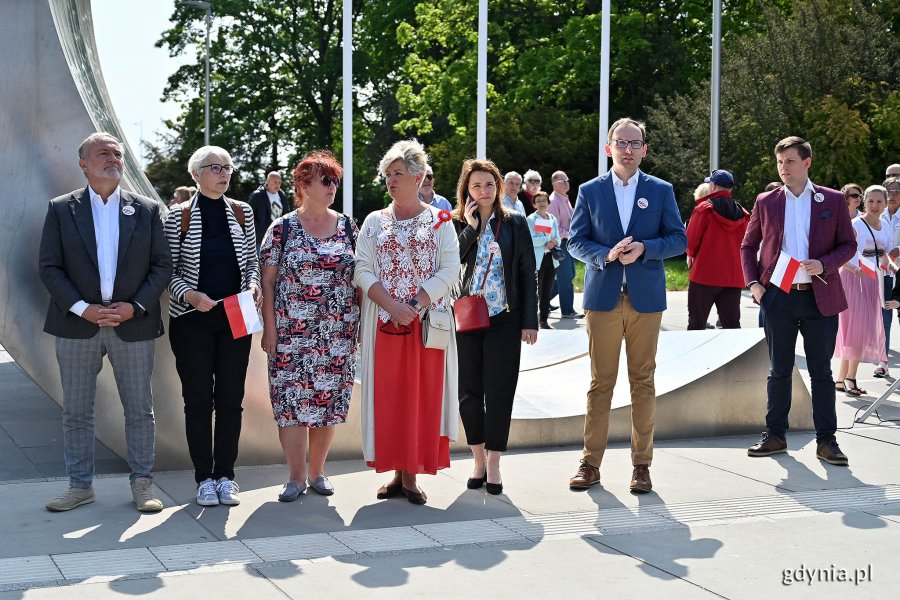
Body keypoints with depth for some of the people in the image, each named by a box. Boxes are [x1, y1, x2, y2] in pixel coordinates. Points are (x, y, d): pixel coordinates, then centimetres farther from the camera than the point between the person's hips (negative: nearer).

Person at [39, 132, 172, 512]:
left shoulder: (148, 211, 6)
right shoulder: (61, 210, 4)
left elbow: (162, 266, 3)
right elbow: (49, 268, -1)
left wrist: (136, 306, -11)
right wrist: (83, 309, -13)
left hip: (133, 324, 0)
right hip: (77, 325, 0)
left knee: (140, 410, 5)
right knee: (76, 411, 7)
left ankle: (142, 484, 17)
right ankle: (80, 485, 18)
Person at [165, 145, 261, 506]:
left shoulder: (242, 212, 6)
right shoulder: (179, 216, -3)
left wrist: (253, 284, -7)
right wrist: (190, 294, -18)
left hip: (235, 318, 3)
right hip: (192, 319, -3)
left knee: (231, 399, 5)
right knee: (198, 399, 2)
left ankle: (225, 476, 14)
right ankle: (204, 478, 11)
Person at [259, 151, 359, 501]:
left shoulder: (347, 227, 7)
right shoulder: (282, 229, -1)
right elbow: (268, 281, 0)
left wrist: (360, 324, 6)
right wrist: (269, 328, -6)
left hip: (338, 333, 3)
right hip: (292, 333, -2)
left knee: (329, 401, 5)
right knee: (291, 401, -3)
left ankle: (317, 472, 19)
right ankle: (296, 477, 8)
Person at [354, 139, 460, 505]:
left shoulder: (439, 222, 5)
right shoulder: (375, 222, 10)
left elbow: (450, 270, -4)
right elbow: (362, 270, 1)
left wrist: (416, 305, -15)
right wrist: (392, 306, -14)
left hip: (428, 322, -1)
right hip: (385, 323, 2)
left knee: (423, 394, 0)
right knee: (389, 395, 1)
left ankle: (412, 477, 6)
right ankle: (399, 473, 10)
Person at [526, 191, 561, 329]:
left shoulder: (553, 219, 14)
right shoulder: (531, 219, -4)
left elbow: (558, 239, 11)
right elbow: (531, 240, -15)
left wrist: (554, 242, -11)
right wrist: (548, 239, -15)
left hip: (551, 258, 6)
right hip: (537, 260, -6)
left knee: (547, 291, 9)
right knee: (536, 291, -8)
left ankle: (544, 319, 16)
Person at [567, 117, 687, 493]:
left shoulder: (661, 191, 7)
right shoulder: (590, 191, 7)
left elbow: (678, 238, 4)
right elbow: (576, 242, 4)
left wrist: (644, 248, -14)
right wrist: (607, 255, -14)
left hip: (646, 297, 0)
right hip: (603, 298, 0)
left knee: (643, 381, 3)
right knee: (600, 382, 2)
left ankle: (642, 464, 10)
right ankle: (591, 463, 8)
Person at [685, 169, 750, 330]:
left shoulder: (704, 208, -7)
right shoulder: (742, 213, 7)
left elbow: (691, 241, -8)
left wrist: (691, 256, 11)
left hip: (705, 274, -4)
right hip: (733, 277, 4)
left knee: (696, 324, 7)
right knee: (732, 326, 1)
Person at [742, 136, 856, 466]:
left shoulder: (833, 200, 3)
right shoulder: (766, 201, 6)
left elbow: (848, 244, 5)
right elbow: (748, 246, 12)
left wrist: (824, 264, -13)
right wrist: (753, 283, -1)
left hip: (820, 298, -1)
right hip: (778, 298, 1)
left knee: (821, 372, 4)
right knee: (779, 370, 9)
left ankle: (826, 440, 10)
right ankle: (775, 435, 18)